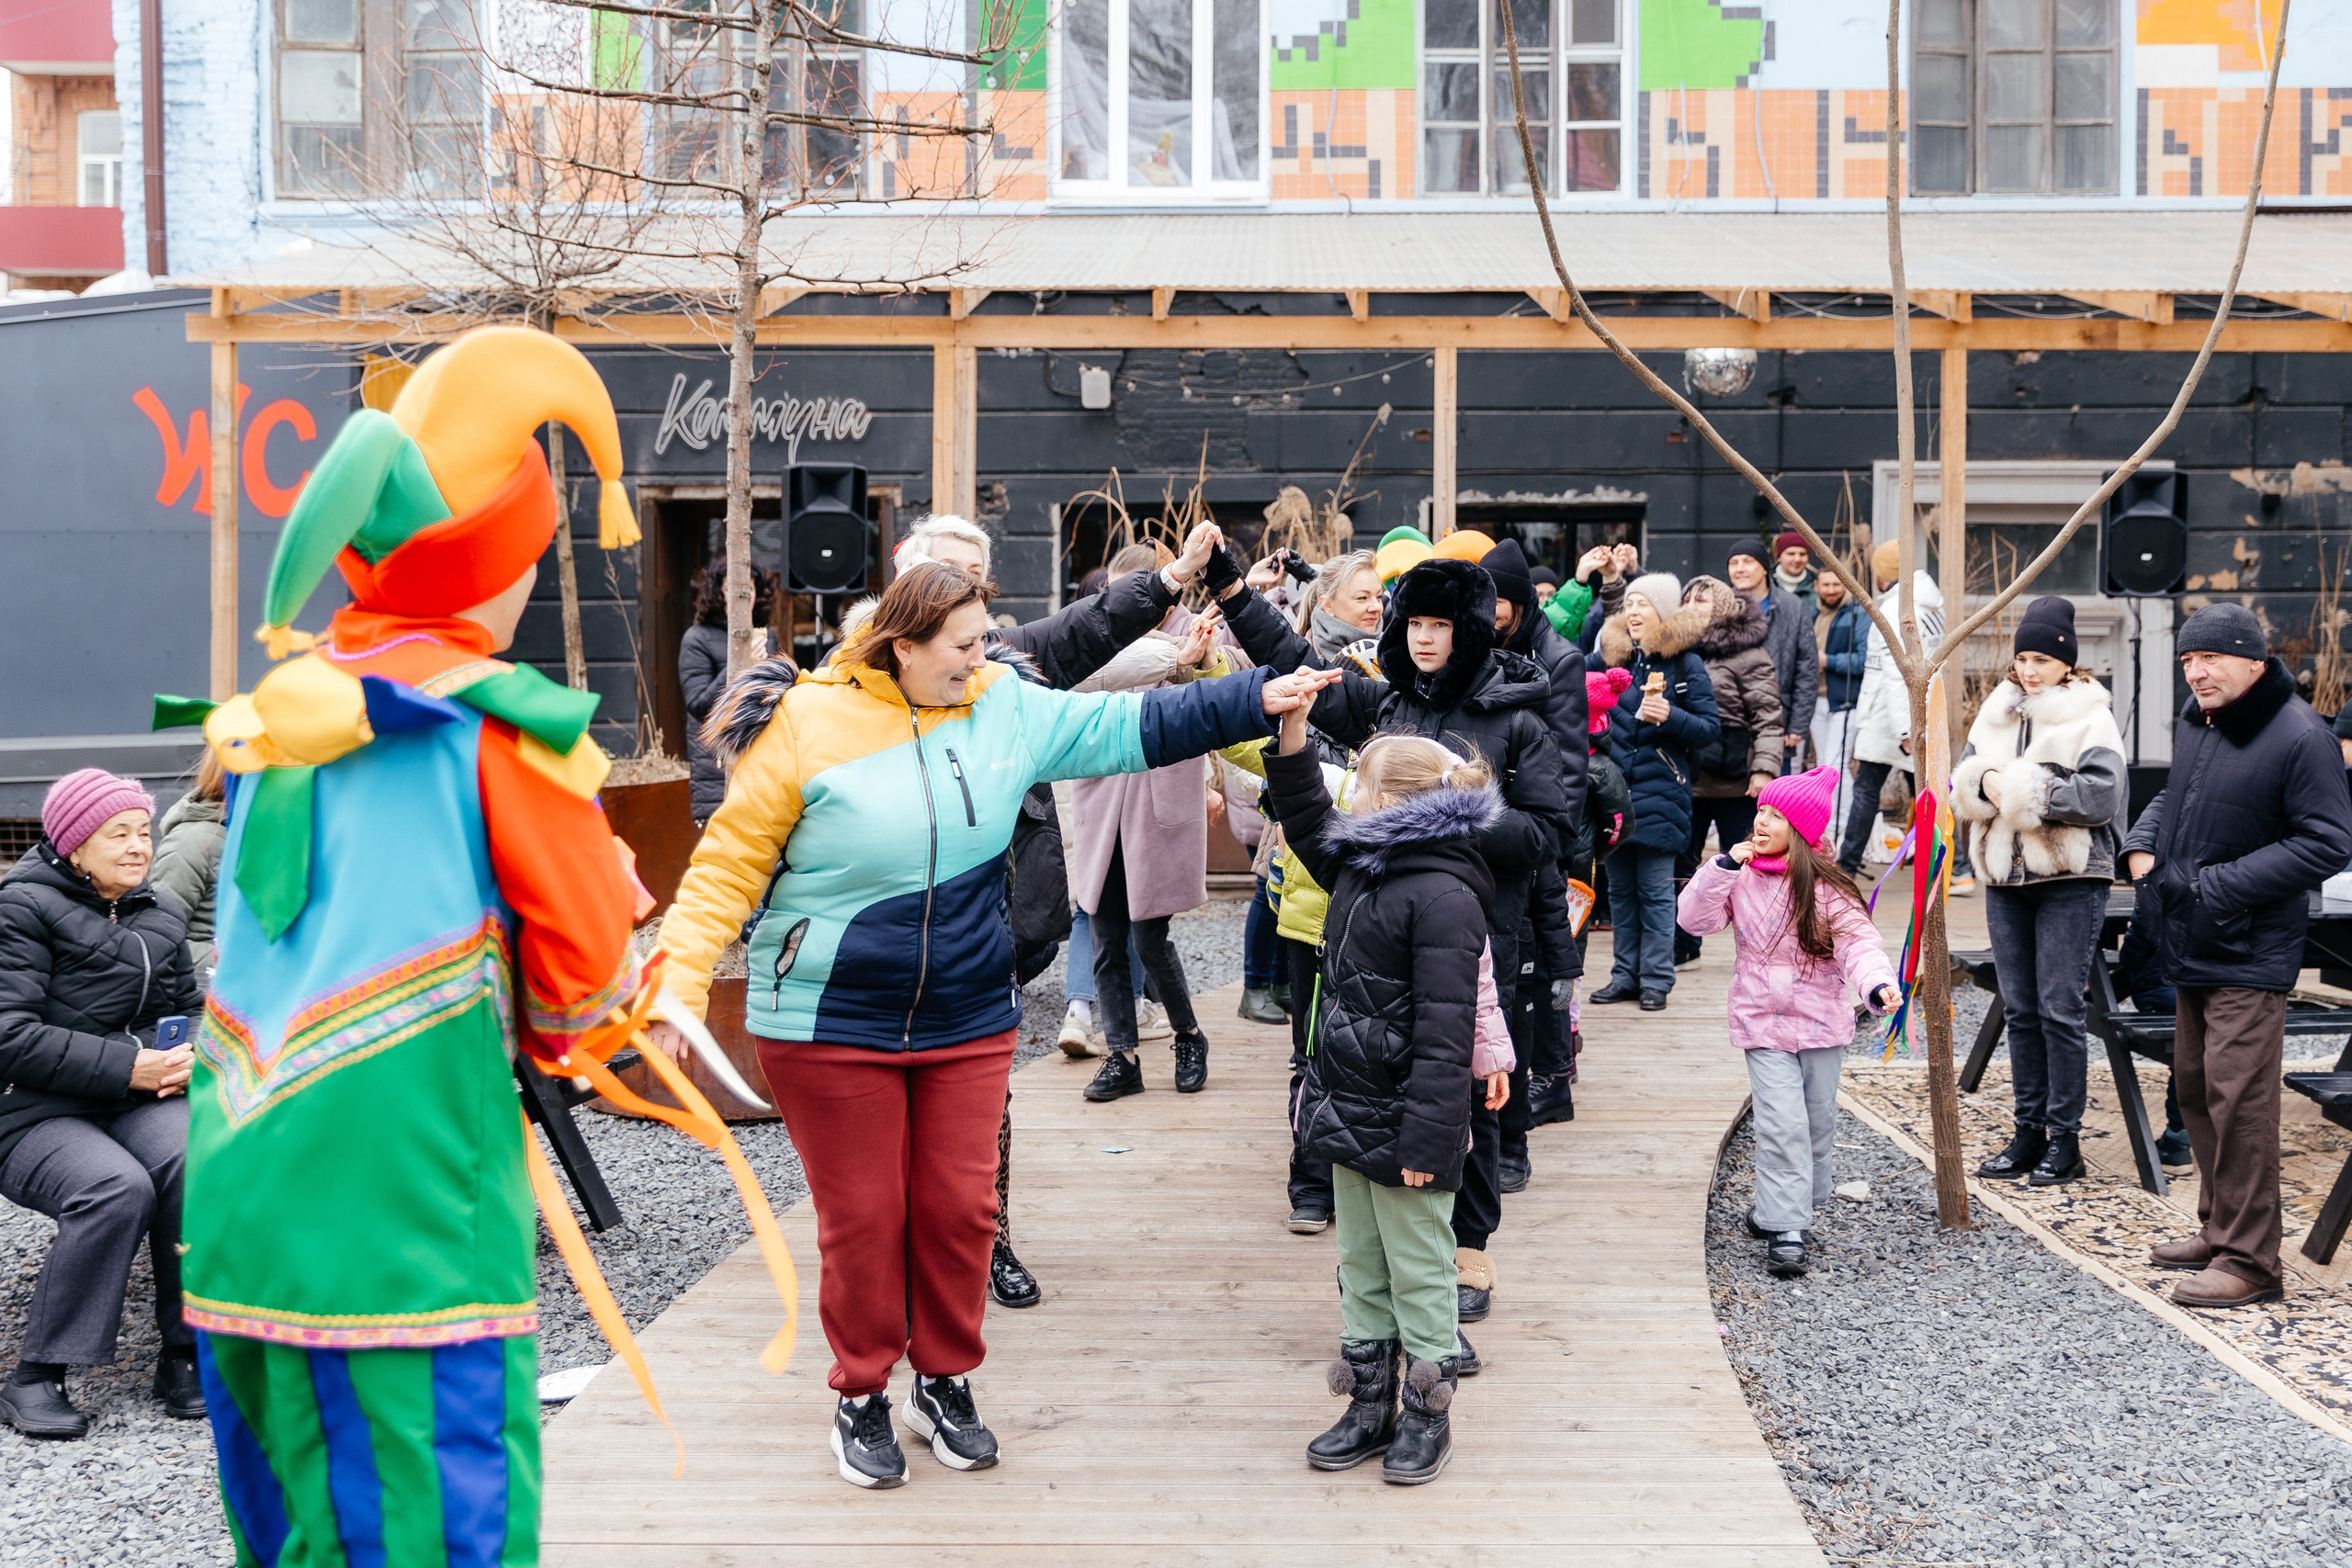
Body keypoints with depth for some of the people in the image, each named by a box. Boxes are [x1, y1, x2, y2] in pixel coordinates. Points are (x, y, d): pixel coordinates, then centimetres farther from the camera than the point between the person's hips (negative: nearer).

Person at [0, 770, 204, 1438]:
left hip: (137, 1103, 5)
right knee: (118, 1188, -34)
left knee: (195, 1164, -29)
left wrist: (193, 1055, -1)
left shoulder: (161, 916, 17)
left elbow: (191, 1007, 25)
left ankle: (183, 1356, -17)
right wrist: (126, 1067, -19)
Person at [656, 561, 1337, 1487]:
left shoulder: (1008, 708, 1)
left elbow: (1131, 725, 4)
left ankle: (945, 1383, 30)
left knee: (959, 1208, 9)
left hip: (967, 1018, 4)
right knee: (862, 1217, 5)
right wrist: (680, 977, -17)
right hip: (831, 1023, -4)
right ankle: (861, 1397, 25)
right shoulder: (811, 723, -12)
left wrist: (1257, 699, -3)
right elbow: (731, 863, -9)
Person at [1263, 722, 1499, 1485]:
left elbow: (1445, 1030, -23)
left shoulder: (1442, 895, -20)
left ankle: (1429, 1414, 18)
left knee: (1418, 1273, 5)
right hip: (1350, 1111, 9)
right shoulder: (1362, 865, 8)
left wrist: (1425, 1136, -25)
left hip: (1403, 1122, -9)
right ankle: (1371, 1406, 27)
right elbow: (1306, 818, 25)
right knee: (1360, 1269, 17)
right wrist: (1291, 733, 11)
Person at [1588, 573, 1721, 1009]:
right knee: (1619, 888, 9)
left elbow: (1710, 728, -5)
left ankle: (1656, 979, 3)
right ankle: (1625, 975, 16)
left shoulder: (1685, 664, -2)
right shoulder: (1614, 657, 11)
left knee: (1655, 890, -3)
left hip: (1659, 793, -5)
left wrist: (1670, 717, -19)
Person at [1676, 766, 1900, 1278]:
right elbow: (1695, 918, -5)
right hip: (1764, 1023, 0)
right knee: (1781, 1125, -10)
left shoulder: (1826, 888, -9)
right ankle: (1784, 1232, -9)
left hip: (1821, 1022, 0)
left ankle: (1780, 1209, 32)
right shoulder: (1741, 877, -1)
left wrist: (1877, 984, -34)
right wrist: (1723, 868, -16)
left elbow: (1858, 941, -15)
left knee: (1817, 1124, 12)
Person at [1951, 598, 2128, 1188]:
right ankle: (2029, 1129, 18)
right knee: (2020, 1009, 10)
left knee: (2060, 1009, -5)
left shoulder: (2091, 718, -5)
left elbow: (2100, 795, -18)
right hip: (2005, 877, 6)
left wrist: (2023, 790, -18)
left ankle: (2065, 1139, 3)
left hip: (2071, 880, -6)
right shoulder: (1997, 714, 13)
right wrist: (1984, 784, -11)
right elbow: (1961, 785, 11)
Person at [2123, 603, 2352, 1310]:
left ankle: (2249, 1259, -4)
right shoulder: (2195, 721, 9)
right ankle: (2218, 1226, 30)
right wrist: (2141, 842, 6)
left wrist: (2226, 883, -20)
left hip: (2250, 954, -9)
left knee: (2239, 1097, -11)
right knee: (2195, 1086, 16)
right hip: (2189, 946, 9)